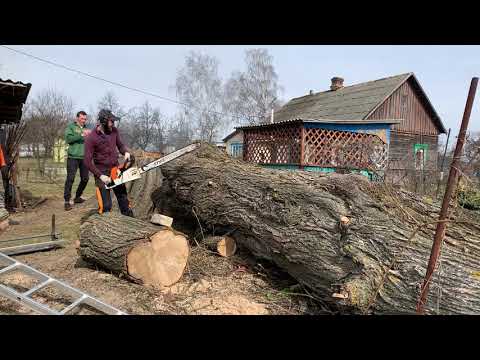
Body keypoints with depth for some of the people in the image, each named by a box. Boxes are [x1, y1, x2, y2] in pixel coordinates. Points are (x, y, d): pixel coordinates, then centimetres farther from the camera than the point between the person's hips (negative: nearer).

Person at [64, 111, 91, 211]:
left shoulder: (87, 128, 16)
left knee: (85, 179, 8)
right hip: (73, 157, -4)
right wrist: (81, 135, -18)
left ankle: (77, 197, 26)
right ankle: (67, 201, -3)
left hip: (85, 157, 5)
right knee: (70, 179, -7)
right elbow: (68, 139, -10)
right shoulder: (71, 126, 5)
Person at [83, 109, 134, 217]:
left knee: (124, 200, 14)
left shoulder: (114, 131, -3)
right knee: (106, 205, -6)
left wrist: (126, 152, -9)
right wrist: (100, 176, -18)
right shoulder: (91, 138, -16)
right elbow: (87, 161, -15)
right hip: (102, 173, -5)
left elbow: (120, 145, 13)